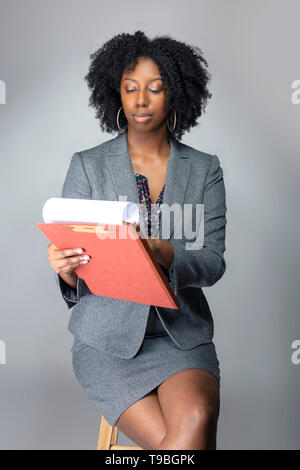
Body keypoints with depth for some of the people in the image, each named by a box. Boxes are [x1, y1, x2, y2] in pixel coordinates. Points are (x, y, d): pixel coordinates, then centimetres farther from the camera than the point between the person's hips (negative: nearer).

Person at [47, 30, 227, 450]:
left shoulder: (204, 169, 5)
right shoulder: (88, 166, 1)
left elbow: (213, 262, -4)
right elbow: (74, 275, 0)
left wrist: (166, 255, -25)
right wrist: (67, 268, -25)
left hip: (182, 332, 2)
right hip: (108, 336, -1)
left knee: (197, 418, -26)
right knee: (182, 438, -20)